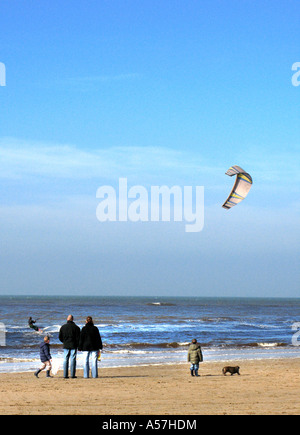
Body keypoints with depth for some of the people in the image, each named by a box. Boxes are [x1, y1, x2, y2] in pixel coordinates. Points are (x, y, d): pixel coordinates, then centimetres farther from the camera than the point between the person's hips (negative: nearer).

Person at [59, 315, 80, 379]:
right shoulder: (76, 327, -6)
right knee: (73, 360, -1)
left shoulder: (63, 327, 4)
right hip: (73, 346, -2)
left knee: (65, 360, 5)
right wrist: (78, 345, 7)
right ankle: (72, 374, -5)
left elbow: (60, 337, 7)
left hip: (66, 345, 2)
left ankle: (65, 375, 2)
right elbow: (78, 337, -6)